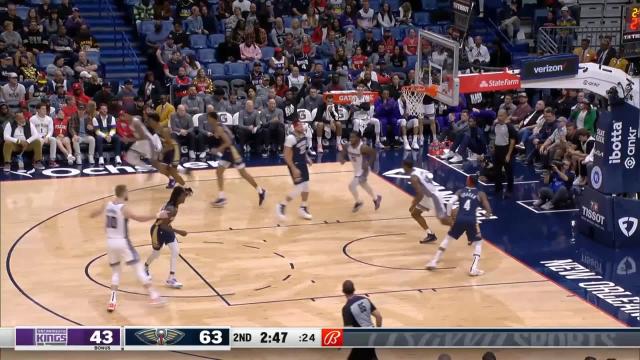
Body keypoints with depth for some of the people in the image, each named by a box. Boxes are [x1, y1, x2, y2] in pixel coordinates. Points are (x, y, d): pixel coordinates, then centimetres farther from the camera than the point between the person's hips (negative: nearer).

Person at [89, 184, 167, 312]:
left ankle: (113, 300, 5)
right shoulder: (123, 208, -16)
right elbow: (139, 218, -27)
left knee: (116, 271, 18)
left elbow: (93, 214, 22)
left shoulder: (108, 205, 4)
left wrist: (92, 214, 47)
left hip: (110, 242, 6)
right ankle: (153, 296, -1)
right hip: (122, 242, -6)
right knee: (139, 268, 0)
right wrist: (157, 215, -23)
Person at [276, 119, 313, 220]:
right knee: (298, 188, -8)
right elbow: (287, 155, -24)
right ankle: (281, 206, 8)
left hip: (302, 163, 9)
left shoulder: (303, 135, 1)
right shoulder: (291, 138, -25)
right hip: (295, 165, -9)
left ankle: (303, 208, 30)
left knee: (306, 186, 14)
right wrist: (293, 169, -25)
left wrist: (307, 158, 11)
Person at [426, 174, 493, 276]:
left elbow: (450, 202, -2)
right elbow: (488, 210, 1)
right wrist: (487, 213, 25)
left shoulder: (460, 191, 14)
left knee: (448, 238, 25)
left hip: (459, 219, 2)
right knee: (478, 243, 17)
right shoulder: (481, 194, 10)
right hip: (471, 221, -2)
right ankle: (474, 269, 0)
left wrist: (450, 214, 14)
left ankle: (434, 262, 22)